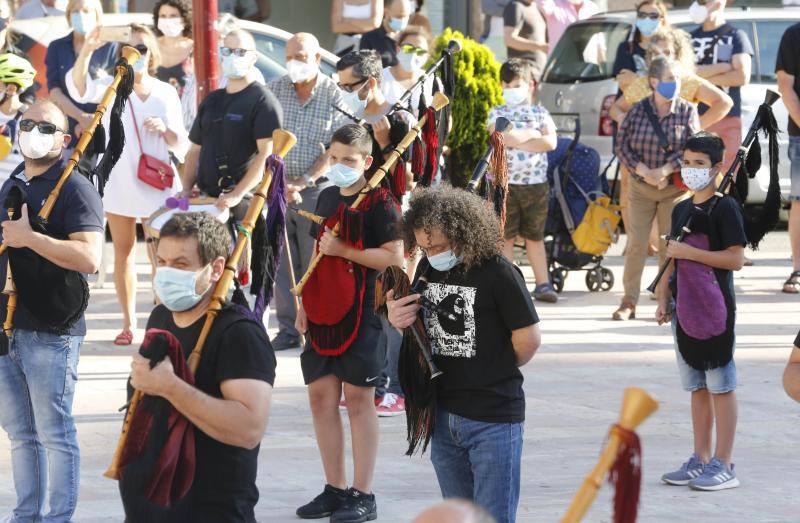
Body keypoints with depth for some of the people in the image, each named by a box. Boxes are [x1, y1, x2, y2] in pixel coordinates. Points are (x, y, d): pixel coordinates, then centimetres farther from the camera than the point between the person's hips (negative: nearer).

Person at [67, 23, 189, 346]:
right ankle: (128, 323, 14)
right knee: (123, 252, 7)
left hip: (156, 184, 0)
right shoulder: (112, 87, 0)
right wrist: (86, 52, -39)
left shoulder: (166, 93, 5)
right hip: (118, 183, 0)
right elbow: (80, 89, -22)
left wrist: (164, 129, -14)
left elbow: (181, 145, 8)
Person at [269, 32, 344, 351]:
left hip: (316, 189, -3)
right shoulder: (274, 91, 6)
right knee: (282, 261, 3)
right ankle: (288, 329, 8)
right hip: (279, 187, 3)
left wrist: (305, 180, -14)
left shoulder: (333, 95, -3)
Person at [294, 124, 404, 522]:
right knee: (321, 395, 7)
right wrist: (305, 304, 17)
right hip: (324, 310, 7)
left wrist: (343, 250, -19)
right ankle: (335, 489, 15)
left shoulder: (379, 202, -8)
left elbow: (394, 256, -16)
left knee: (358, 399, -3)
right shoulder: (327, 197, 14)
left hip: (361, 313, -7)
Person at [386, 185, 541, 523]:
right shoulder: (428, 269, 5)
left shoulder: (497, 273, -16)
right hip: (443, 415, 7)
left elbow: (528, 339, -14)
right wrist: (399, 320, -7)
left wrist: (496, 374, 3)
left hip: (492, 419, -7)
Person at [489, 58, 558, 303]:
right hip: (504, 183, -1)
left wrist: (516, 140, -12)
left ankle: (543, 284, 11)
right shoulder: (497, 113, 4)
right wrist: (532, 133, -6)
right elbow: (502, 137, -16)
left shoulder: (540, 113, 8)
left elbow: (550, 142, -9)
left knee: (535, 236, 8)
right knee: (505, 237, 2)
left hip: (536, 183, 1)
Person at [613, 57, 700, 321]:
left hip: (675, 188, 0)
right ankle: (629, 302, 5)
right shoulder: (638, 111, -2)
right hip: (641, 189, 0)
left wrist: (664, 171, -18)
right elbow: (622, 146, -1)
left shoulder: (687, 111, -3)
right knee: (636, 245, -1)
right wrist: (643, 171, -13)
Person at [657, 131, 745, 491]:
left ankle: (723, 464, -2)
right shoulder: (682, 210, 14)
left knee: (721, 386, -4)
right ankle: (700, 460, 17)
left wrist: (689, 252, -17)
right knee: (697, 386, 11)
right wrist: (663, 299, 13)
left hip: (715, 309, -8)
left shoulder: (725, 208, -9)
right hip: (685, 309, 8)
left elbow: (736, 259, -16)